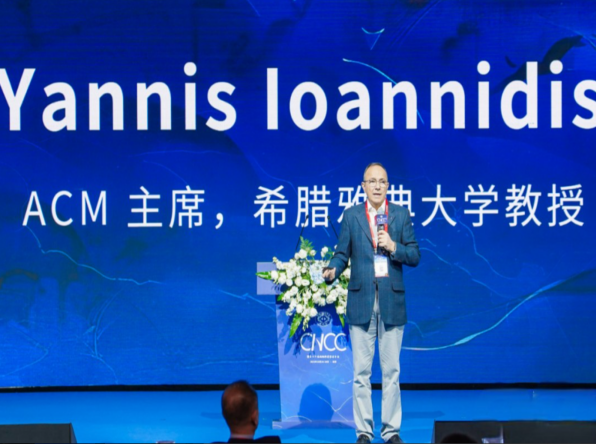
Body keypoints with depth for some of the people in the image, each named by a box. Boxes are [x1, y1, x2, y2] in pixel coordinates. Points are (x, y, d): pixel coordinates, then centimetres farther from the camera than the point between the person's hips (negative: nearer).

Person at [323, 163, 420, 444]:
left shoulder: (401, 215, 6)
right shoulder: (351, 215, 6)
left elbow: (414, 257, 4)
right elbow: (342, 253, 3)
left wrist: (393, 247, -13)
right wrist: (332, 270, -17)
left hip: (392, 302, 0)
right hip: (361, 301, 0)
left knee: (391, 370, 4)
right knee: (361, 371, 1)